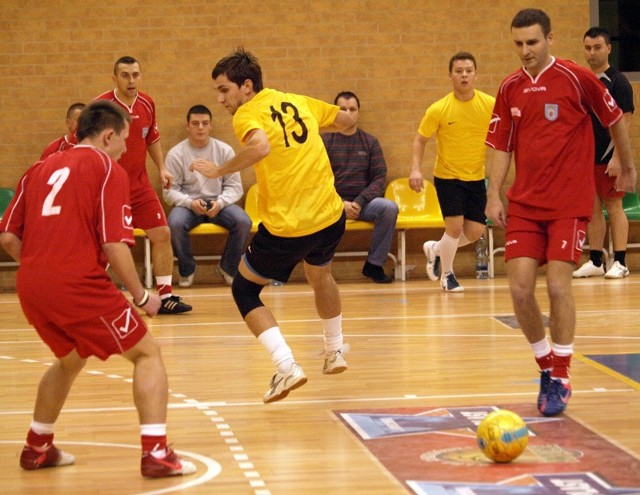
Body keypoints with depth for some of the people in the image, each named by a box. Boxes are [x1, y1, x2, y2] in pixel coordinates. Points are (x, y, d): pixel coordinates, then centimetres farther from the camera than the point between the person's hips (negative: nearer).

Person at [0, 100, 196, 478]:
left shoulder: (41, 169, 19)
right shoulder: (108, 169, 1)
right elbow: (115, 244, -9)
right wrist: (141, 297, 2)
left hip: (31, 289, 7)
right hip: (79, 284, -7)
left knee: (71, 359, 32)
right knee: (147, 353, 7)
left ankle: (38, 447, 38)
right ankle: (156, 453, -6)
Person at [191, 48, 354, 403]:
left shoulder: (247, 114, -7)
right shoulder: (299, 102, 11)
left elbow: (260, 147, -30)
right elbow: (345, 120, 26)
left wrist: (219, 171, -18)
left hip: (286, 227, -6)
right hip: (330, 215, 6)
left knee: (244, 290, 13)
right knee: (320, 275, 36)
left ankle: (286, 366, -4)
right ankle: (335, 352, 48)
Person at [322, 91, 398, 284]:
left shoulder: (370, 142, 12)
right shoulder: (325, 141, 6)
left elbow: (379, 178, 5)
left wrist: (360, 201, -12)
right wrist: (340, 203, -15)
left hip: (362, 201, 2)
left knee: (389, 208, -29)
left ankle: (374, 264, -13)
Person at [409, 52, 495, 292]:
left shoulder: (489, 105, -9)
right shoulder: (438, 110, -13)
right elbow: (420, 139, -2)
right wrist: (416, 169, -15)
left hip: (476, 177, 3)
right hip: (447, 176, -3)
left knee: (475, 232, 2)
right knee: (455, 226, -12)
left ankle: (435, 249, 32)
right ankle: (447, 275, 15)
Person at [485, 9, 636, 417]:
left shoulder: (575, 78, -7)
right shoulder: (510, 88, 6)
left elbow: (615, 119, 5)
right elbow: (502, 146, 11)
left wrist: (628, 169, 13)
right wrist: (494, 195, 3)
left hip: (570, 203, -4)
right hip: (525, 203, 4)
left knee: (558, 285, -12)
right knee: (520, 288, -5)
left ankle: (561, 379, 2)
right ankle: (546, 365, 17)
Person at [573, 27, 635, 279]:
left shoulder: (618, 83, -6)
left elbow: (625, 122, -11)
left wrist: (617, 157, -18)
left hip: (609, 157, -6)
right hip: (586, 156, 6)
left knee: (613, 207, -4)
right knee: (592, 209, 7)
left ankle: (620, 263, 0)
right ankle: (595, 262, 13)